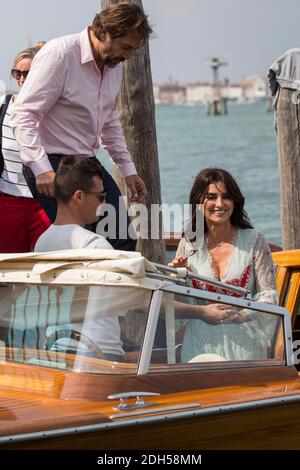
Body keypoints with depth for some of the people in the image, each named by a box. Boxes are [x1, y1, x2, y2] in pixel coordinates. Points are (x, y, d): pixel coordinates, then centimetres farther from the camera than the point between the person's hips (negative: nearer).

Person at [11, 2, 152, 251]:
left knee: (124, 241, 5)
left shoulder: (115, 65, 9)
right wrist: (41, 169, -31)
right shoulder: (59, 55, -17)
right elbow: (24, 116, -21)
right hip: (53, 167, -8)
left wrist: (128, 170, 20)